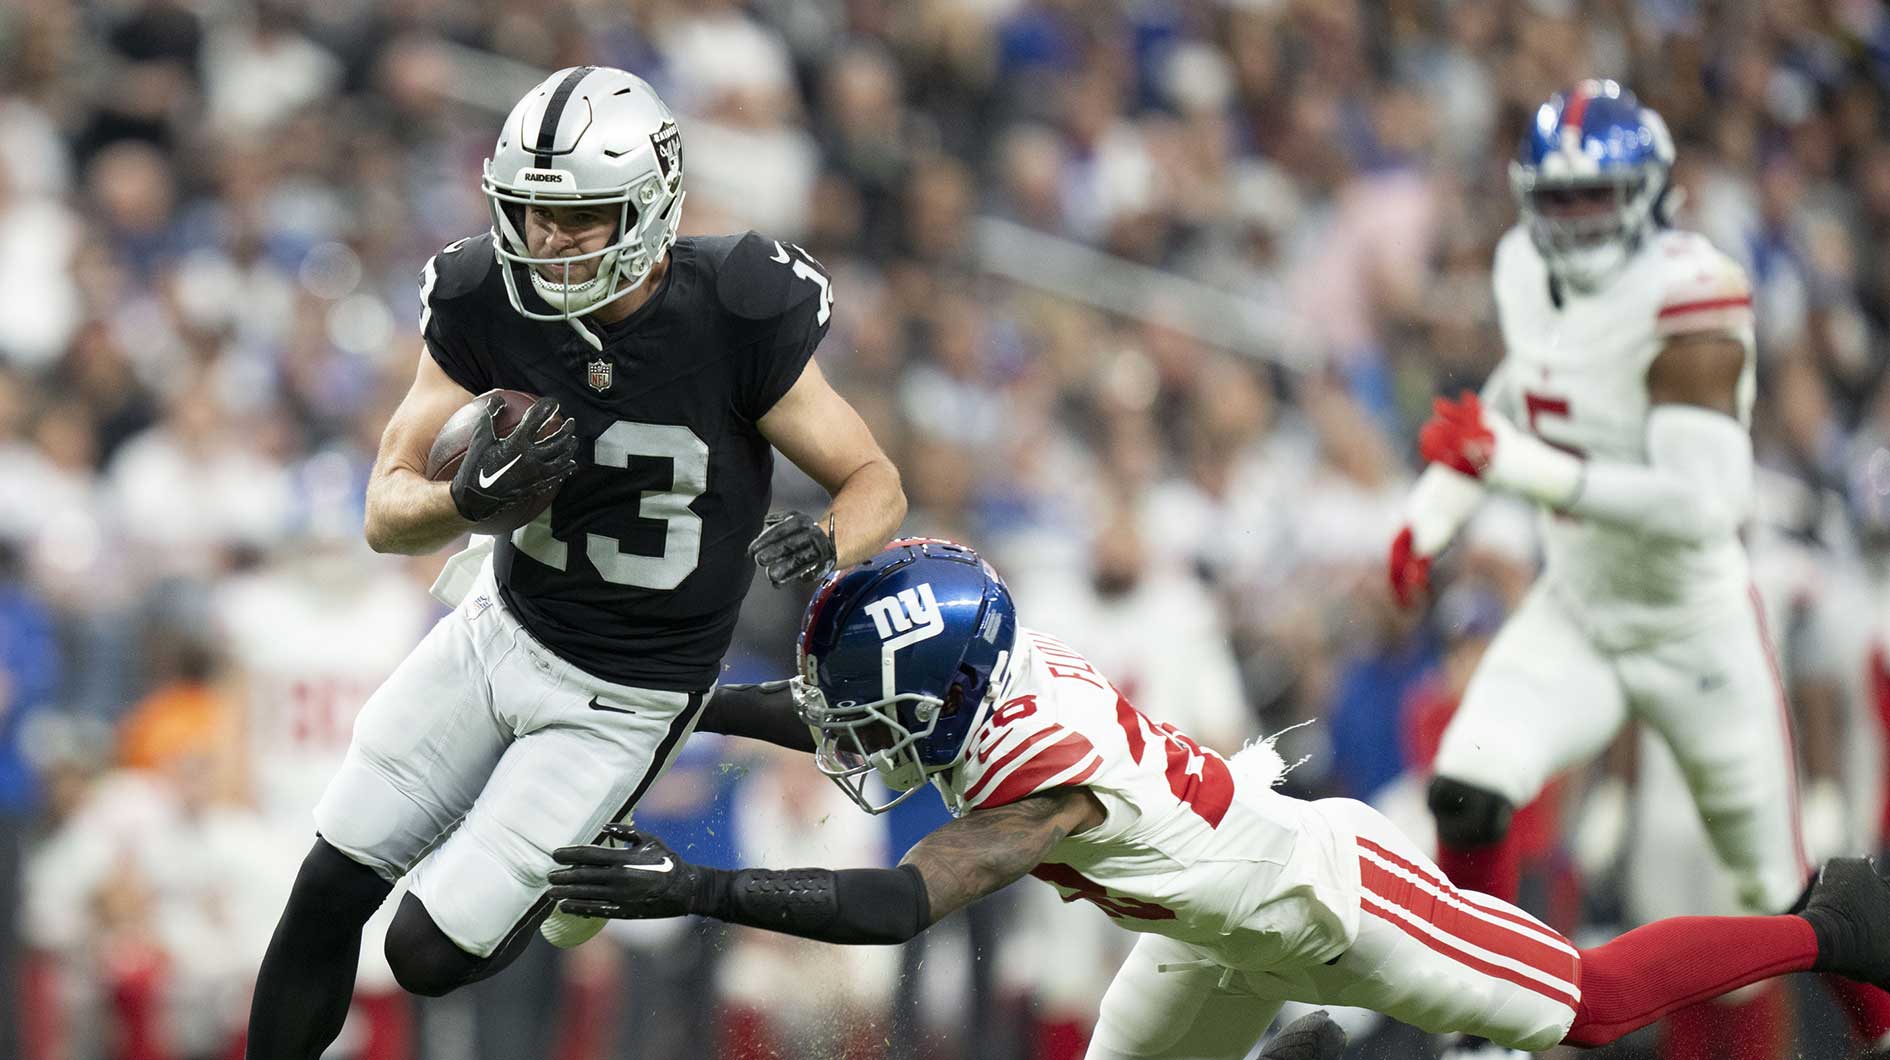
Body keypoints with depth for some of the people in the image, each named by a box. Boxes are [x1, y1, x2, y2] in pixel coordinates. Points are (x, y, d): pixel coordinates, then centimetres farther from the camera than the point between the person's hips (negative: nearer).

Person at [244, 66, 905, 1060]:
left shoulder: (733, 321, -24)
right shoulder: (487, 303, -15)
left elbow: (876, 484, -13)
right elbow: (388, 514, -10)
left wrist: (822, 545, -37)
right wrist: (471, 499, -34)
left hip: (619, 700, -4)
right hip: (500, 628, 4)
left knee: (431, 952, -5)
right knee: (329, 890, 5)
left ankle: (592, 858, 24)